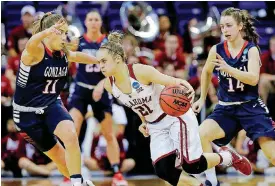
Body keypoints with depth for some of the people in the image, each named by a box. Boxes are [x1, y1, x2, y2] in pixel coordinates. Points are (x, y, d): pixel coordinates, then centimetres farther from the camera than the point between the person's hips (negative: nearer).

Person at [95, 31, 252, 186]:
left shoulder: (141, 71, -26)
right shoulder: (109, 85, -7)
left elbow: (173, 83, -22)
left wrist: (184, 86, -43)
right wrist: (144, 122, 11)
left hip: (176, 116, -6)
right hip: (156, 126, 6)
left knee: (191, 165, -13)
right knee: (163, 171, -12)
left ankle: (226, 157, 16)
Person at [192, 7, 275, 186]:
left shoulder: (251, 49, -8)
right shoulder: (217, 50, -1)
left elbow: (253, 79, -23)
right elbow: (206, 72, 19)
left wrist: (228, 68, -35)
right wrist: (202, 99, 21)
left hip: (251, 108, -2)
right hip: (226, 108, 2)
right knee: (201, 135, -22)